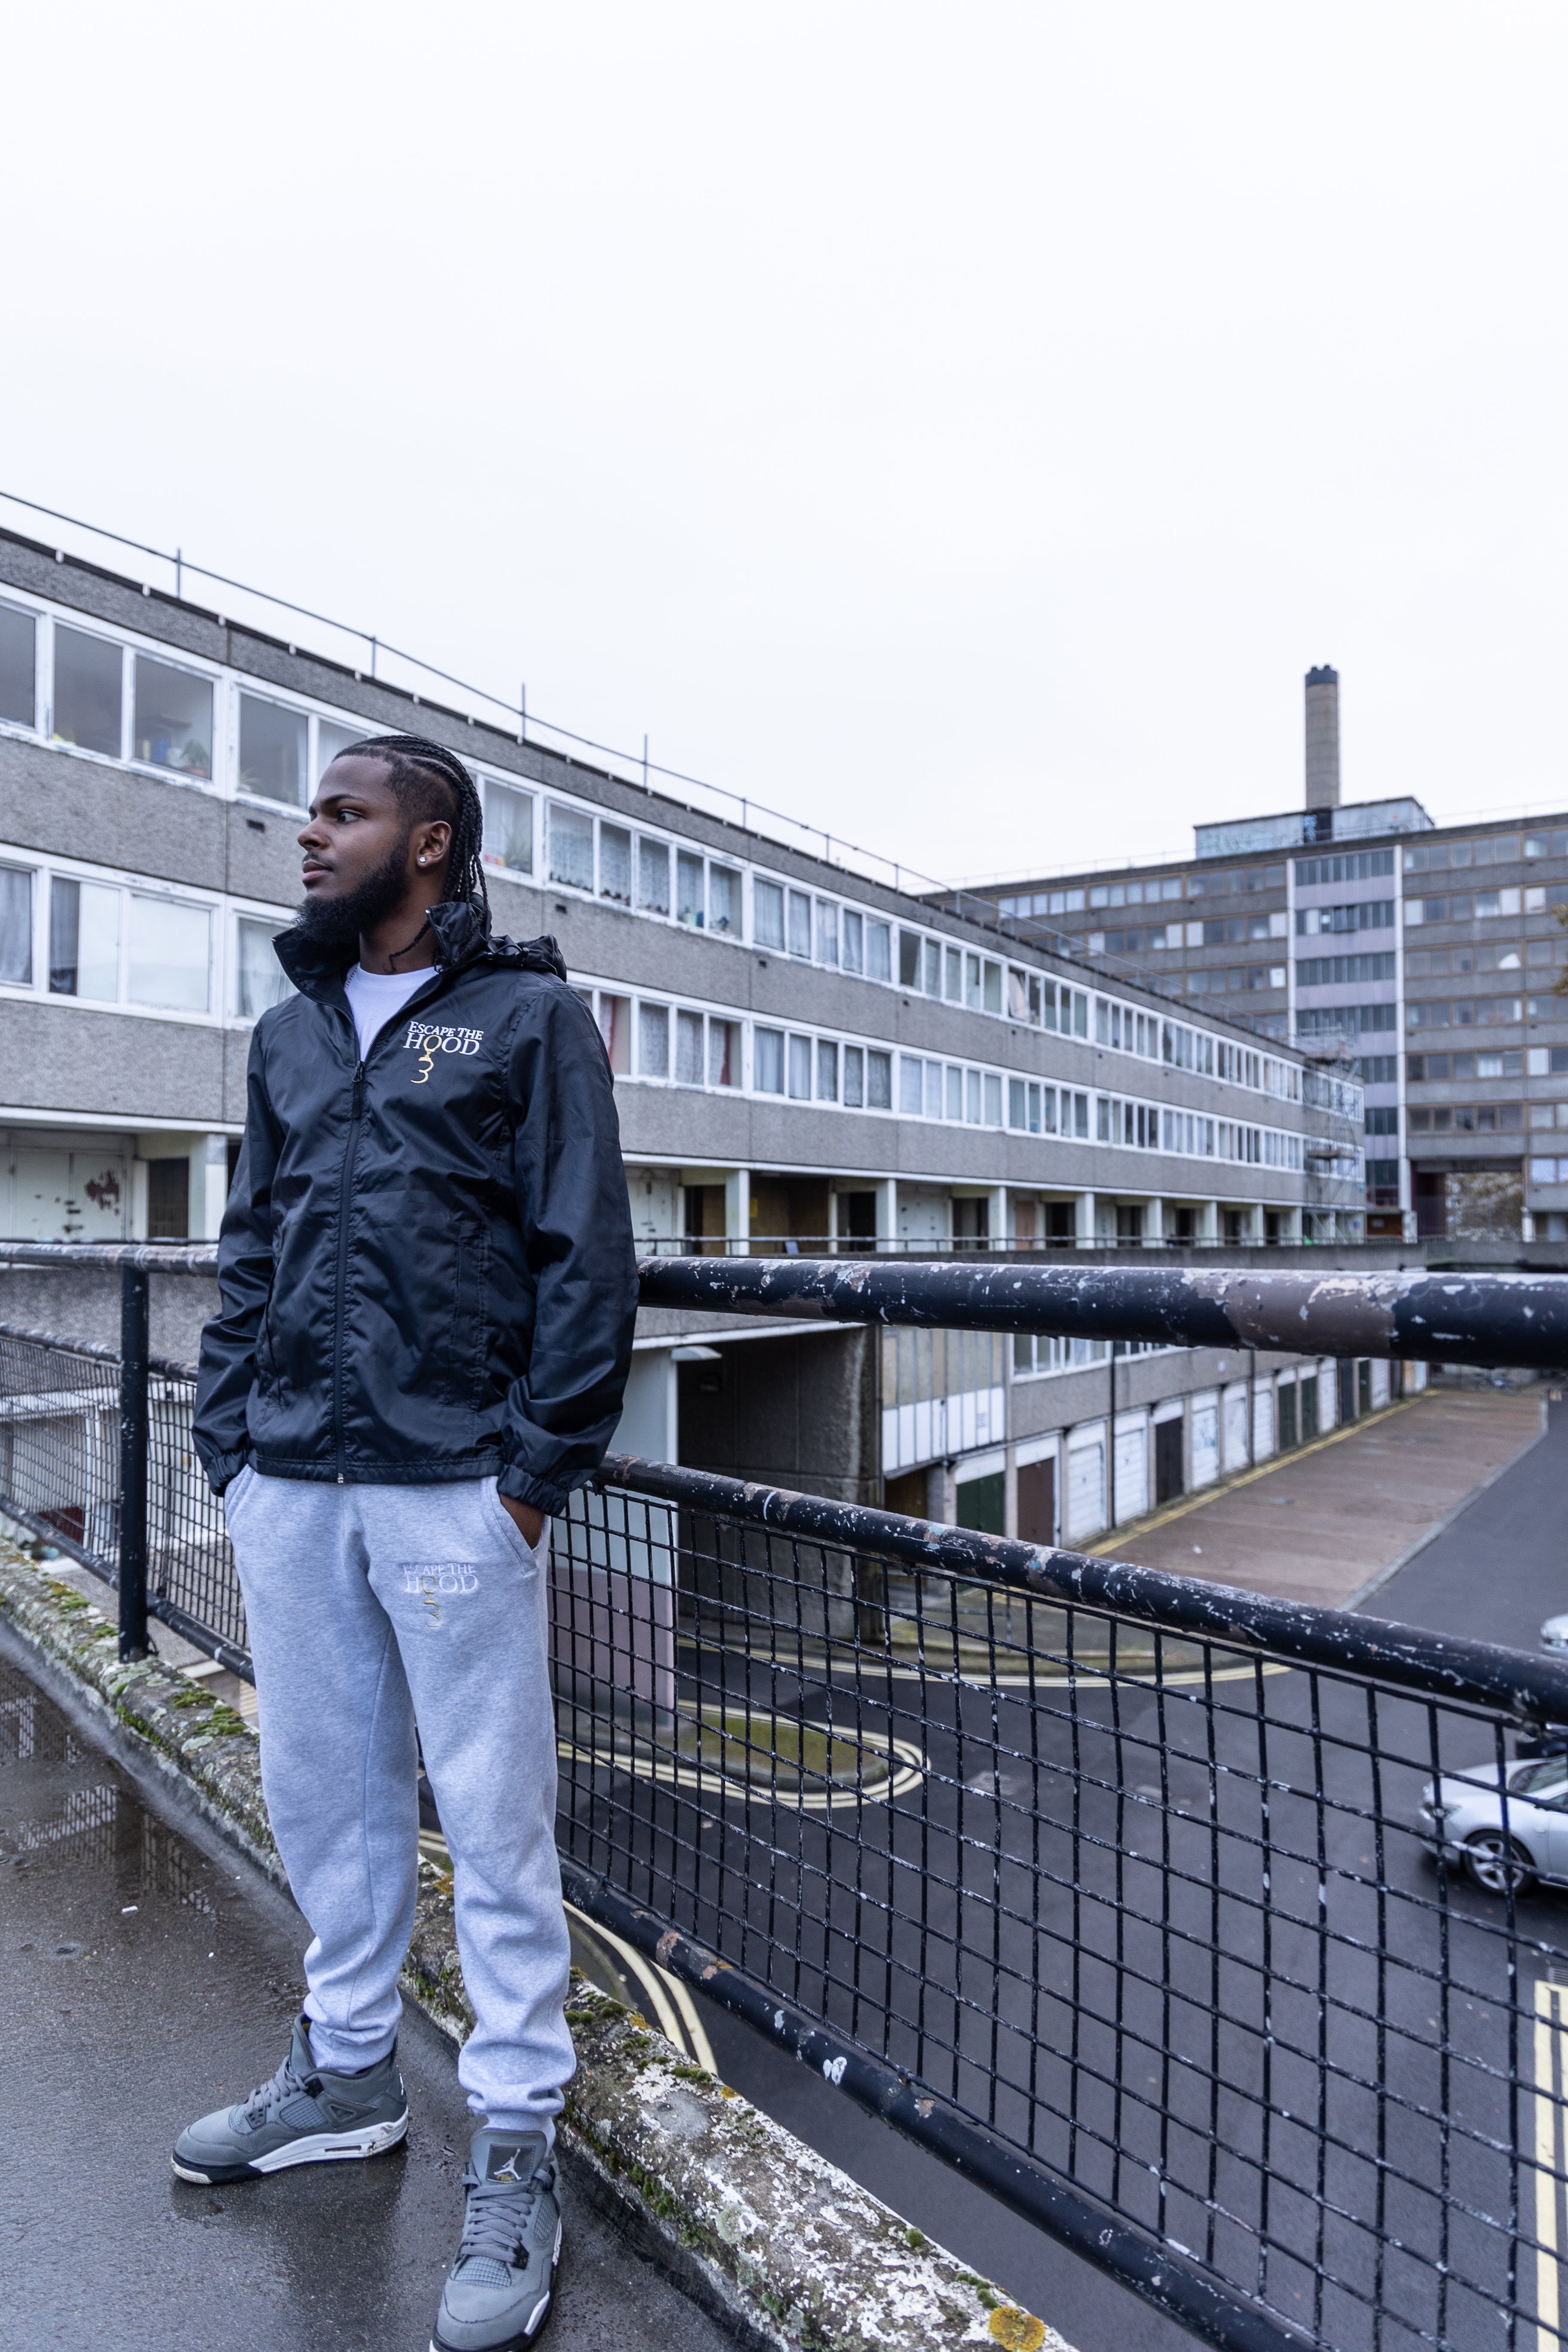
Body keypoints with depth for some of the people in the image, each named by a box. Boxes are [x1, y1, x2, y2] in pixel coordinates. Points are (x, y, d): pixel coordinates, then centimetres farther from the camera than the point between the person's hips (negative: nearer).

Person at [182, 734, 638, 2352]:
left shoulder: (527, 1017, -1)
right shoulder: (291, 1032, 16)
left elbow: (587, 1261, -7)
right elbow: (248, 1257, 17)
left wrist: (537, 1472, -12)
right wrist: (228, 1446, 8)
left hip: (453, 1489, -5)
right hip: (289, 1489, 6)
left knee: (494, 1821, 4)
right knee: (323, 1795, 17)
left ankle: (514, 2151, 20)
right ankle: (346, 2076, 38)